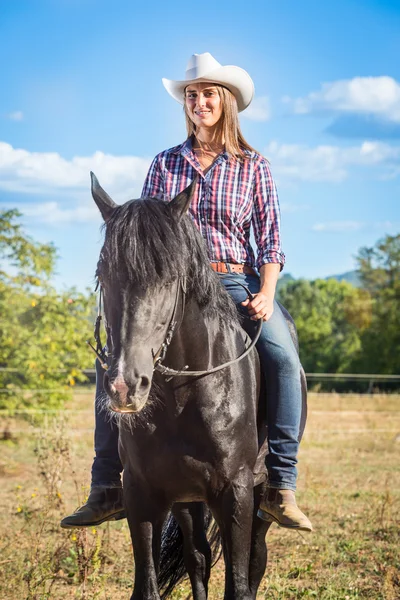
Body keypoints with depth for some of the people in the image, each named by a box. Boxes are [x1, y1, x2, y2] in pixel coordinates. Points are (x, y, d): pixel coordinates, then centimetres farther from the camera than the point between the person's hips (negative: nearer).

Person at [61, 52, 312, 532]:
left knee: (284, 359, -28)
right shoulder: (165, 164, 11)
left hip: (236, 282, -2)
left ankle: (280, 487, -22)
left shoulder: (254, 167, 6)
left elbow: (270, 240, 3)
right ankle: (106, 488, -12)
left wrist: (266, 294, -14)